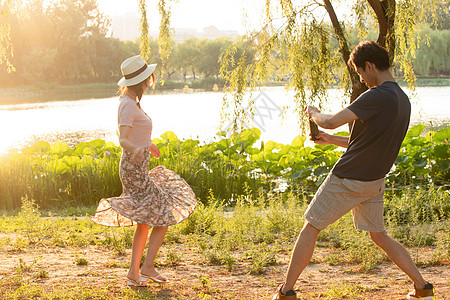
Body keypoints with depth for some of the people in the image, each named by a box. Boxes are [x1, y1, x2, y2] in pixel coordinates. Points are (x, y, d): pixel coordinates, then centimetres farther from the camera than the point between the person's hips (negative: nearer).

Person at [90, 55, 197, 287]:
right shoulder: (129, 105, -19)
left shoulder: (128, 101, 10)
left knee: (145, 223, 15)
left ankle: (134, 273, 16)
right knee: (164, 216, -2)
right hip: (136, 171, -10)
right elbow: (122, 140, -30)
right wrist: (136, 149, -52)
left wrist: (147, 144, 40)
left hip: (133, 169, 10)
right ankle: (147, 267, 0)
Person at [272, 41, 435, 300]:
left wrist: (314, 114, -1)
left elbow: (331, 121, -23)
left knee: (311, 229, 4)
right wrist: (331, 140, 19)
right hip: (375, 181, 8)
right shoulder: (403, 99, 9)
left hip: (348, 180, -8)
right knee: (379, 235, 20)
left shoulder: (379, 96, -20)